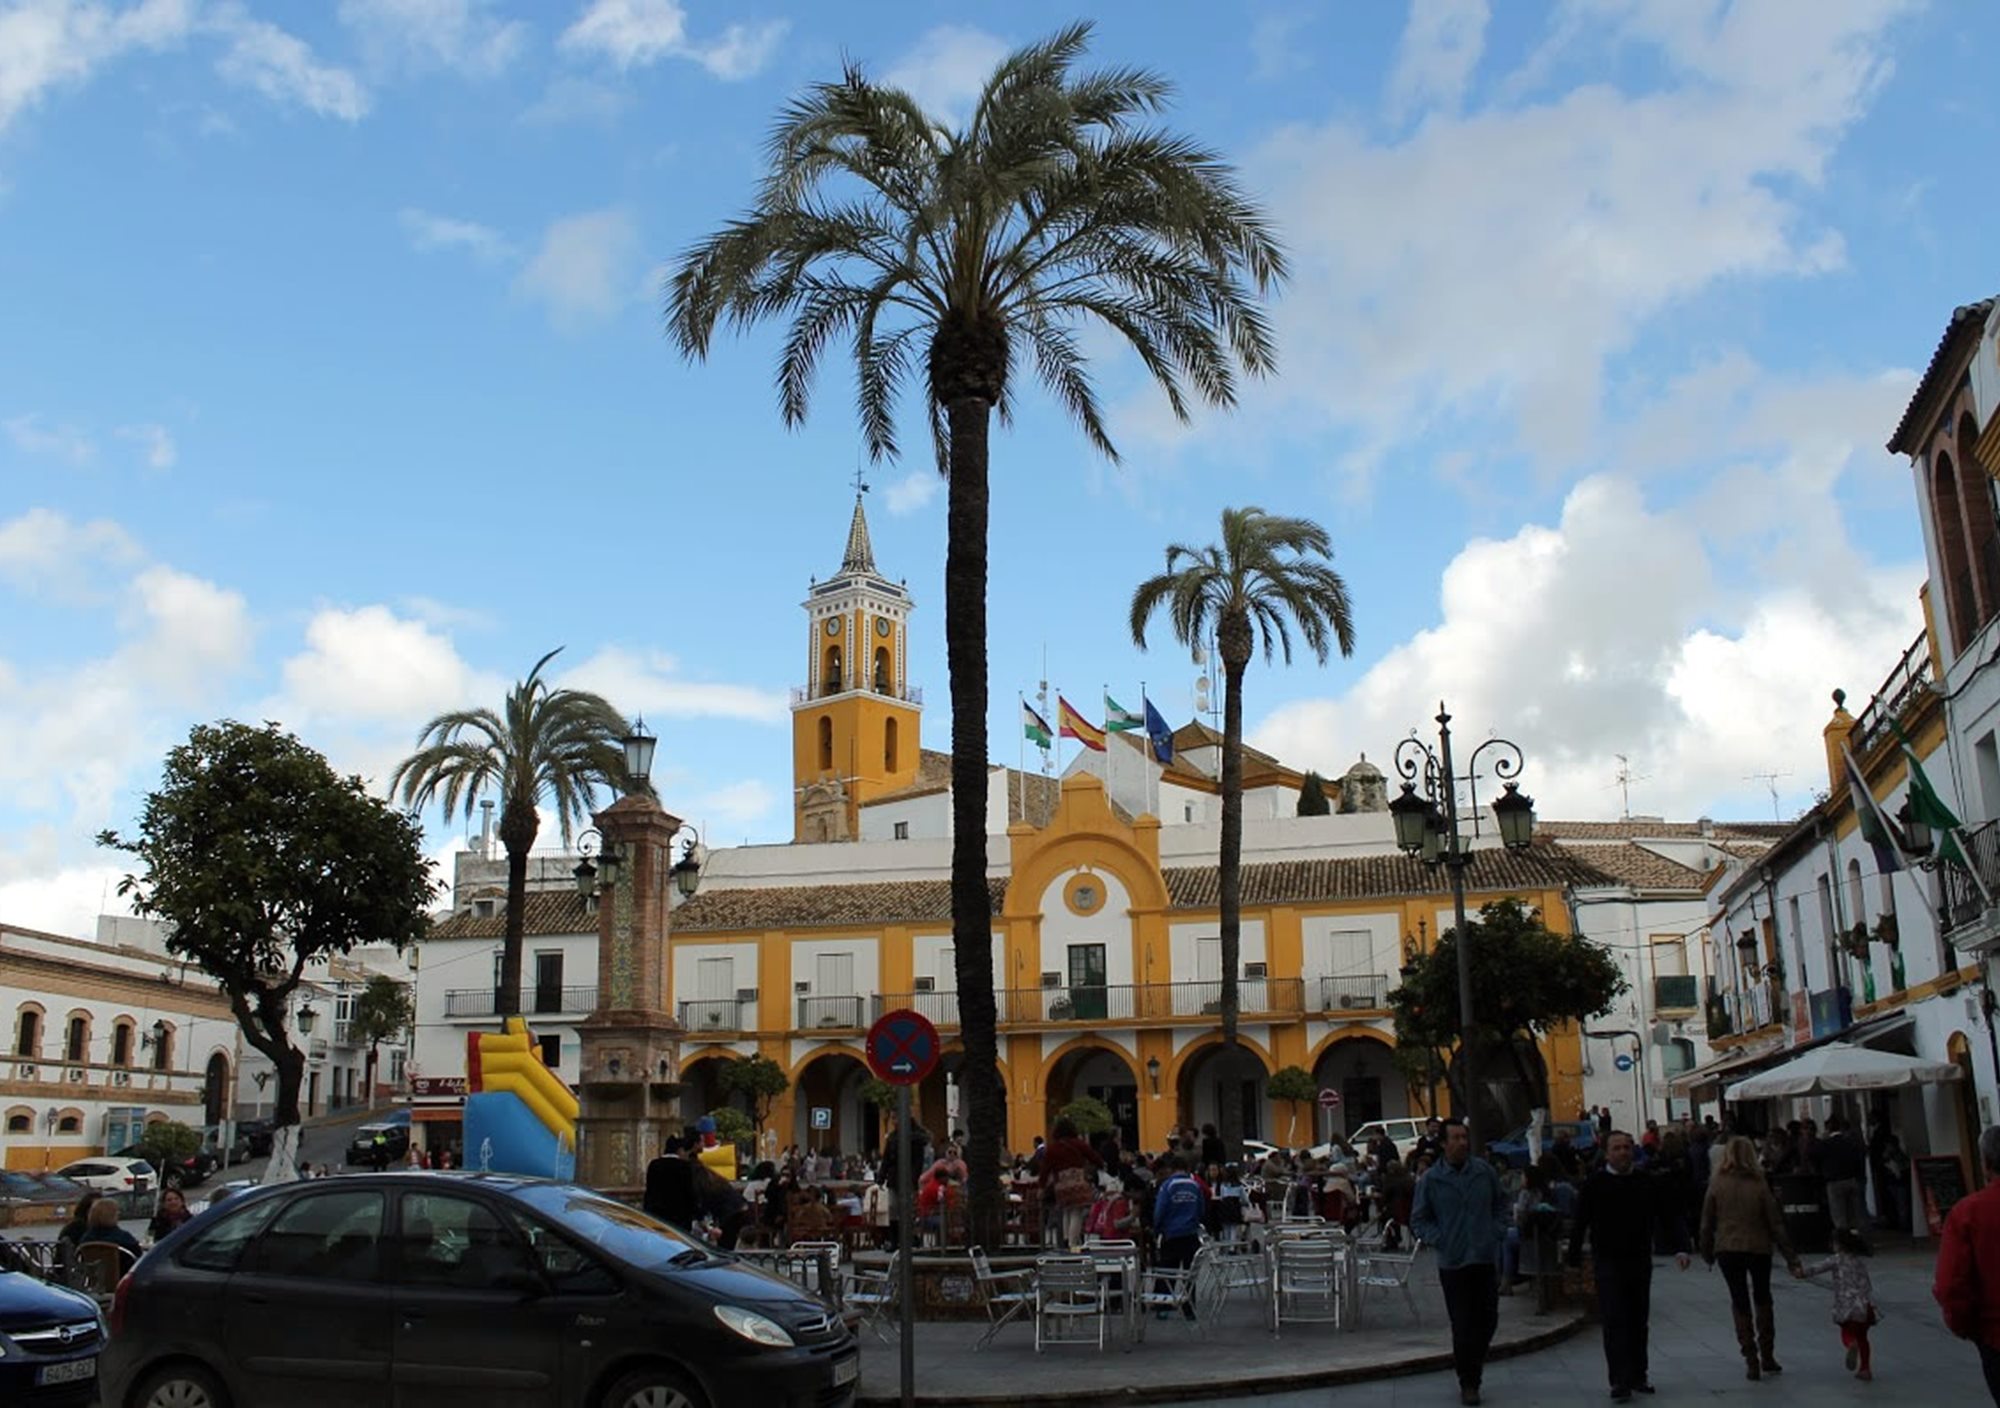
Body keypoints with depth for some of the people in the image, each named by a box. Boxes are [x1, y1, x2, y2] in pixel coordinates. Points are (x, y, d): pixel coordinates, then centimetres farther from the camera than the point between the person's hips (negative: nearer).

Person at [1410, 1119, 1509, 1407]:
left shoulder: (1484, 1171, 1)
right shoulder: (1431, 1180, -4)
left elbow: (1502, 1203, 15)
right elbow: (1418, 1220, 4)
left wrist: (1498, 1232, 2)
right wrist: (1440, 1241, -8)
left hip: (1487, 1257, 2)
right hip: (1453, 1262, -2)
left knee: (1488, 1319, 8)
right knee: (1462, 1325, 1)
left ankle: (1474, 1366, 32)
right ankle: (1468, 1383, 15)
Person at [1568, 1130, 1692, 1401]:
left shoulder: (1648, 1184, 2)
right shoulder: (1594, 1185, -6)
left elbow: (1671, 1216, 4)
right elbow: (1580, 1224, -3)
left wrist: (1681, 1248, -10)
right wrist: (1575, 1260, -2)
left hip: (1640, 1260, 4)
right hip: (1608, 1263, -4)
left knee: (1639, 1321, 12)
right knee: (1615, 1322, -9)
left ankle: (1638, 1376, 24)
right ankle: (1619, 1381, -8)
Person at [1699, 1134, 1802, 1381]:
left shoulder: (1717, 1184, -7)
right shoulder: (1759, 1185, -8)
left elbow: (1707, 1223, -3)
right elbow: (1775, 1223, -5)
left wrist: (1707, 1252, 10)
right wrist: (1790, 1256, 2)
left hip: (1728, 1249, -1)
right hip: (1759, 1248, 1)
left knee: (1740, 1302, 9)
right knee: (1762, 1299, 20)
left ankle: (1751, 1360, 4)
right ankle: (1767, 1356, 21)